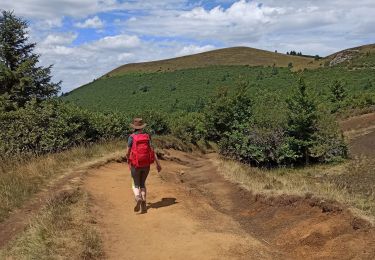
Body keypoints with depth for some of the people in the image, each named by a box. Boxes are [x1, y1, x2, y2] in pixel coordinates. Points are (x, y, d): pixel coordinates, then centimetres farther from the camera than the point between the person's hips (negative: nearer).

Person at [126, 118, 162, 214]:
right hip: (146, 164, 3)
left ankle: (138, 199, -19)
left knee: (136, 185, 12)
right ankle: (144, 205, 8)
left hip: (136, 165, -3)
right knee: (142, 184, 20)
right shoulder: (147, 136, 2)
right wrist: (158, 164, -5)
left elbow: (128, 152, -4)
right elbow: (152, 151, -5)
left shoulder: (131, 137, -7)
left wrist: (128, 160, 19)